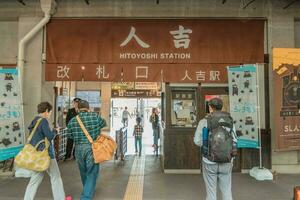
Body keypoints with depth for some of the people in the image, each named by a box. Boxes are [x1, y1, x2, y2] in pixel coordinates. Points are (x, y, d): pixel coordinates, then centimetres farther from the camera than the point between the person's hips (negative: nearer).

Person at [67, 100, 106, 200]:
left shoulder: (72, 121, -2)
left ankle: (87, 191, 46)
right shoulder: (95, 116, -10)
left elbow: (69, 135, 10)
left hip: (79, 149, 4)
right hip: (93, 148, -4)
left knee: (83, 172, 24)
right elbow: (104, 123, 10)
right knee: (92, 173, 5)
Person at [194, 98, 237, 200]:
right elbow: (234, 140, -1)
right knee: (227, 191, 17)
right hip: (226, 162, 3)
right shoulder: (230, 121, -2)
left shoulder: (204, 121, -9)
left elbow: (197, 141, -8)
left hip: (210, 162, -2)